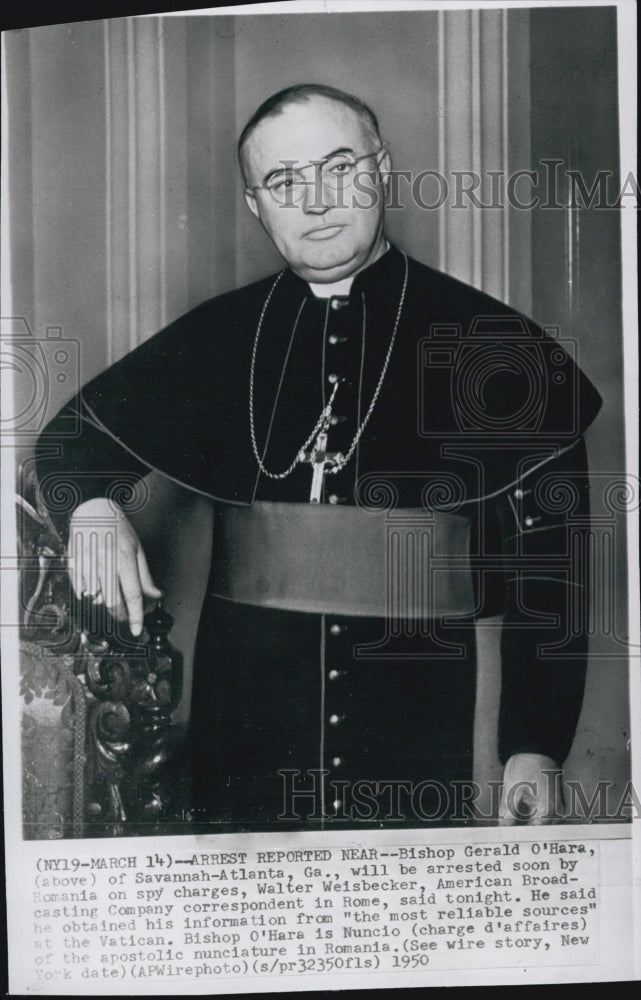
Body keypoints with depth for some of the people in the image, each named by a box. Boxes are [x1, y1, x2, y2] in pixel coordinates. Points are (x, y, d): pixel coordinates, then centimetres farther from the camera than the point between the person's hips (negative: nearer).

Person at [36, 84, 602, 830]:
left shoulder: (488, 342, -4)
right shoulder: (219, 337, 4)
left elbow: (546, 563, -4)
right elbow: (73, 435, 16)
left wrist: (534, 749, -9)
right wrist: (90, 505, -7)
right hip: (243, 740, 3)